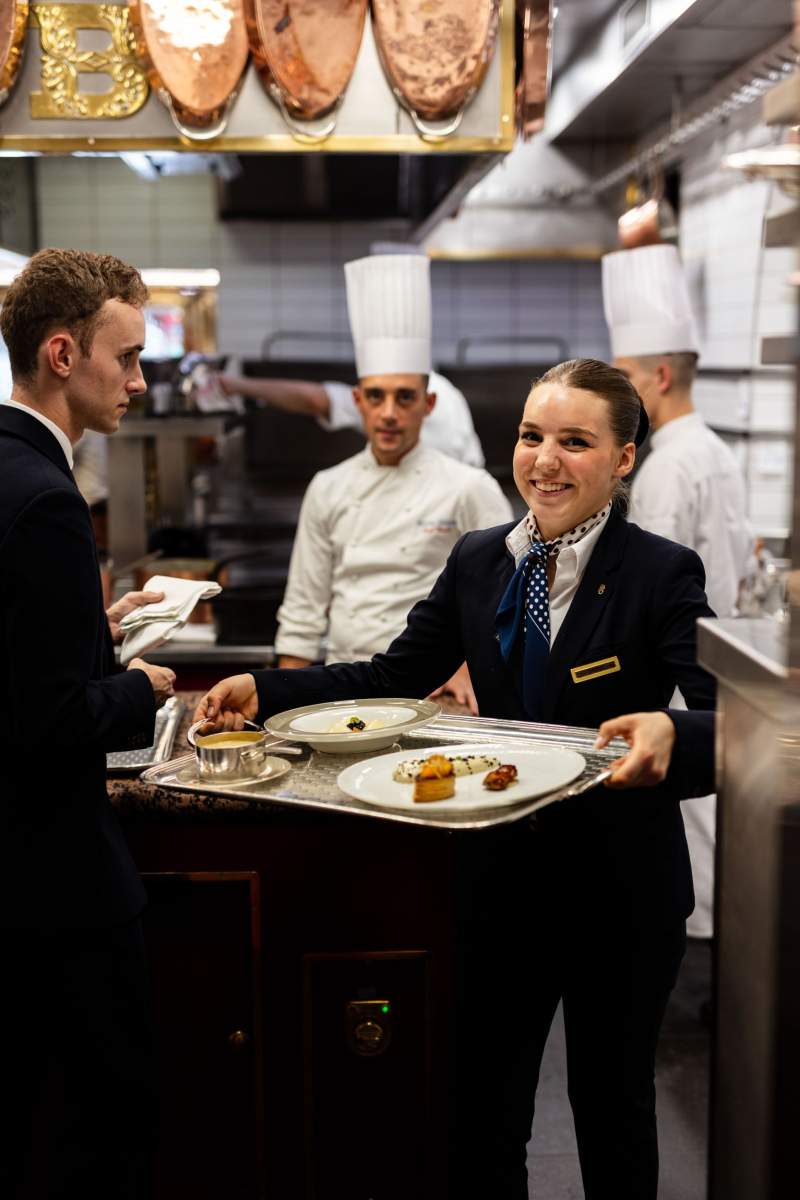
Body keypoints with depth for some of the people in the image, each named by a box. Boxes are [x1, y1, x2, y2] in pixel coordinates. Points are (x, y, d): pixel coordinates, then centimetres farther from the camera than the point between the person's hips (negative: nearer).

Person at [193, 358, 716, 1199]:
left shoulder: (663, 574, -13)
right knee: (481, 1113, 14)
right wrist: (264, 689, -9)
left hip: (620, 894, -3)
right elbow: (393, 677, 4)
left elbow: (730, 724, -21)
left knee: (612, 1107, 18)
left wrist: (671, 735, -44)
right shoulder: (477, 562, 1)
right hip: (506, 880, 4)